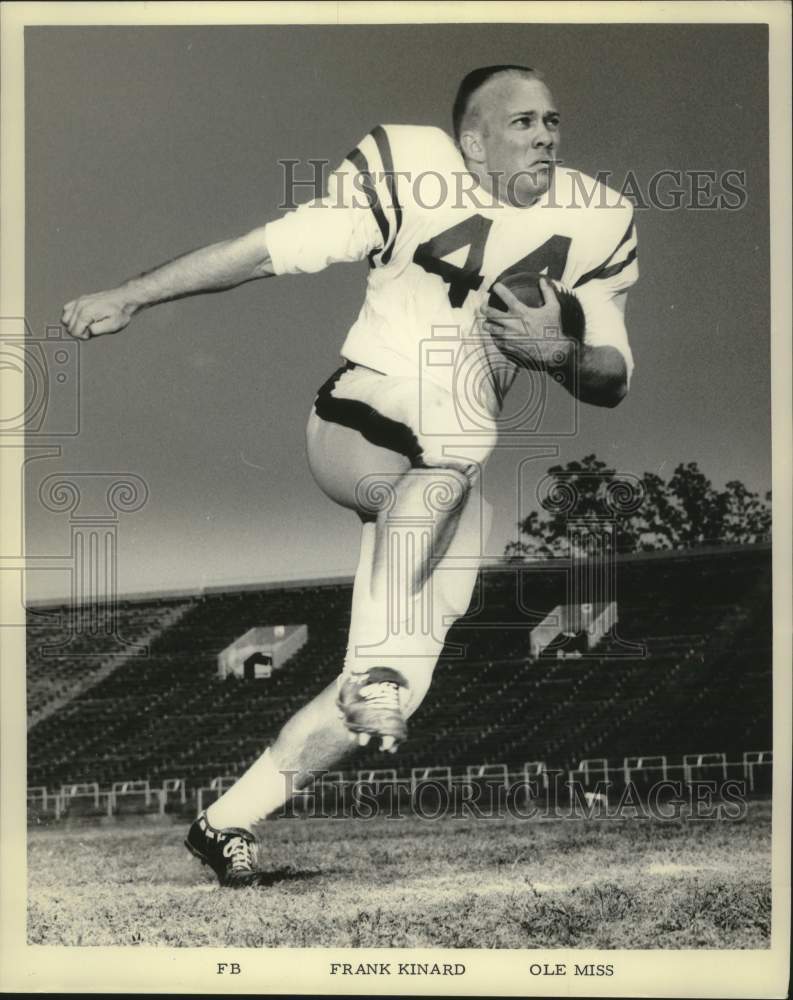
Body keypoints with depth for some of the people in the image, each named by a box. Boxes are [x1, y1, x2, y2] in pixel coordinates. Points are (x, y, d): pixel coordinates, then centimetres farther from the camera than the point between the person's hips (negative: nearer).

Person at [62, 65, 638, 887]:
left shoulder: (594, 225, 2)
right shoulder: (409, 173, -8)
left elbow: (614, 380, 5)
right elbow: (269, 250, -3)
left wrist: (559, 353, -18)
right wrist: (128, 297, -2)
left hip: (445, 472, 4)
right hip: (355, 427, -4)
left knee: (392, 690, -5)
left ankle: (227, 824, 12)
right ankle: (378, 661, -39)